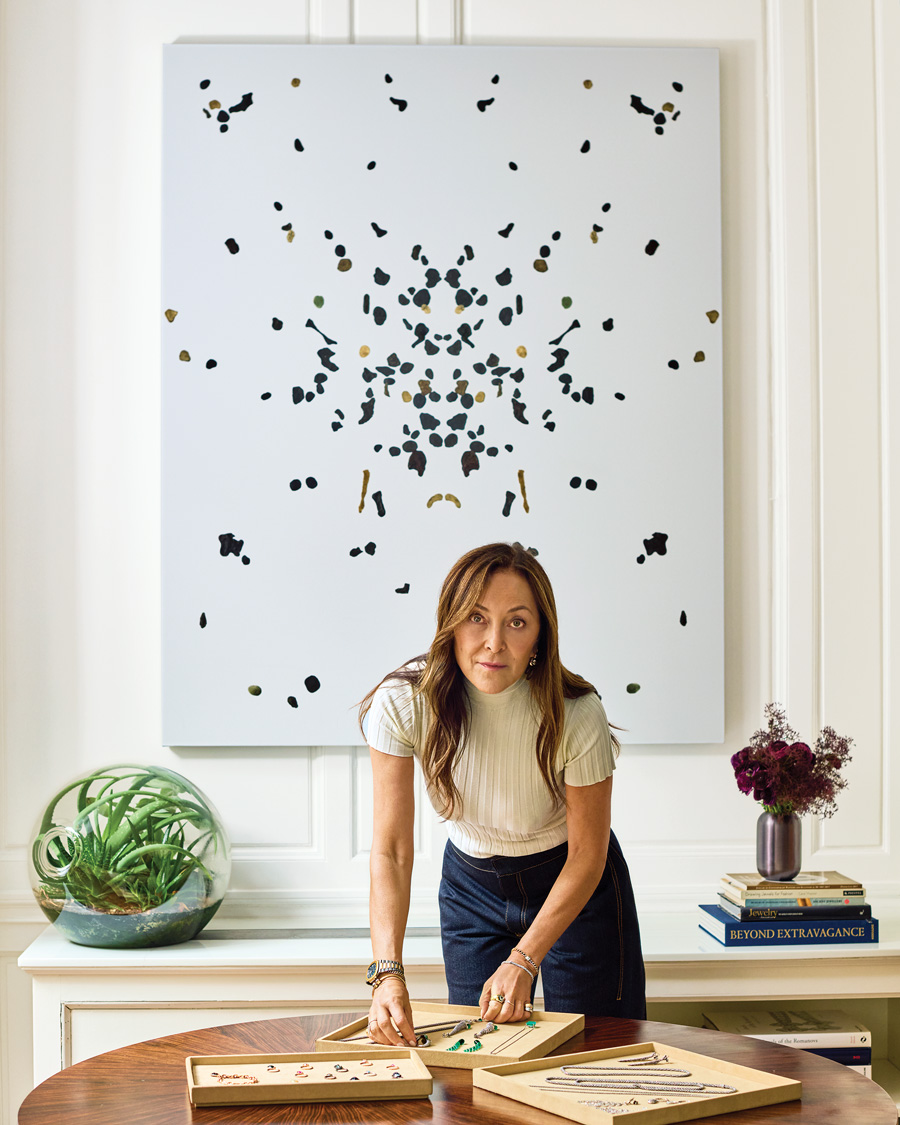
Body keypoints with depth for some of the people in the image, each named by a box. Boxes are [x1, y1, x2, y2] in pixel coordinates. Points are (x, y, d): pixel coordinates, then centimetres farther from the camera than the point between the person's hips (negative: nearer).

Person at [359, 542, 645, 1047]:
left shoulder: (576, 715, -29)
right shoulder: (402, 703, -26)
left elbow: (588, 854, -17)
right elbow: (391, 851, -24)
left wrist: (524, 961, -24)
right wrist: (388, 972, -36)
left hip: (576, 885, -1)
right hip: (471, 886, 2)